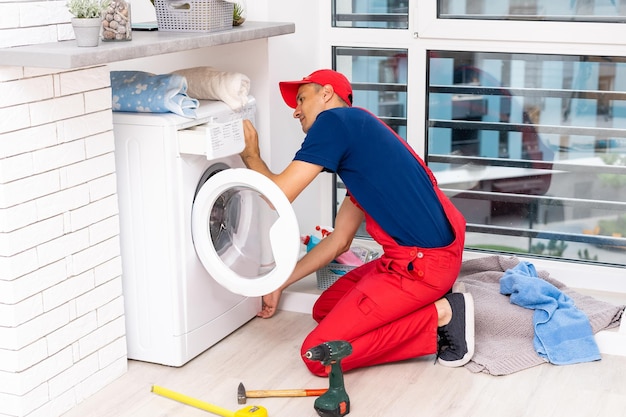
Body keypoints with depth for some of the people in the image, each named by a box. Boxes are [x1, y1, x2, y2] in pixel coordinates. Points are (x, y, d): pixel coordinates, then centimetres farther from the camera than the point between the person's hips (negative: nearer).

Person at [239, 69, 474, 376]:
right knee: (324, 310, 23)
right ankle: (424, 311, 9)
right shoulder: (358, 134, 23)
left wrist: (250, 155, 11)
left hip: (423, 262, -10)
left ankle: (439, 316, -6)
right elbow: (338, 240, 26)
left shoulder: (334, 120, -6)